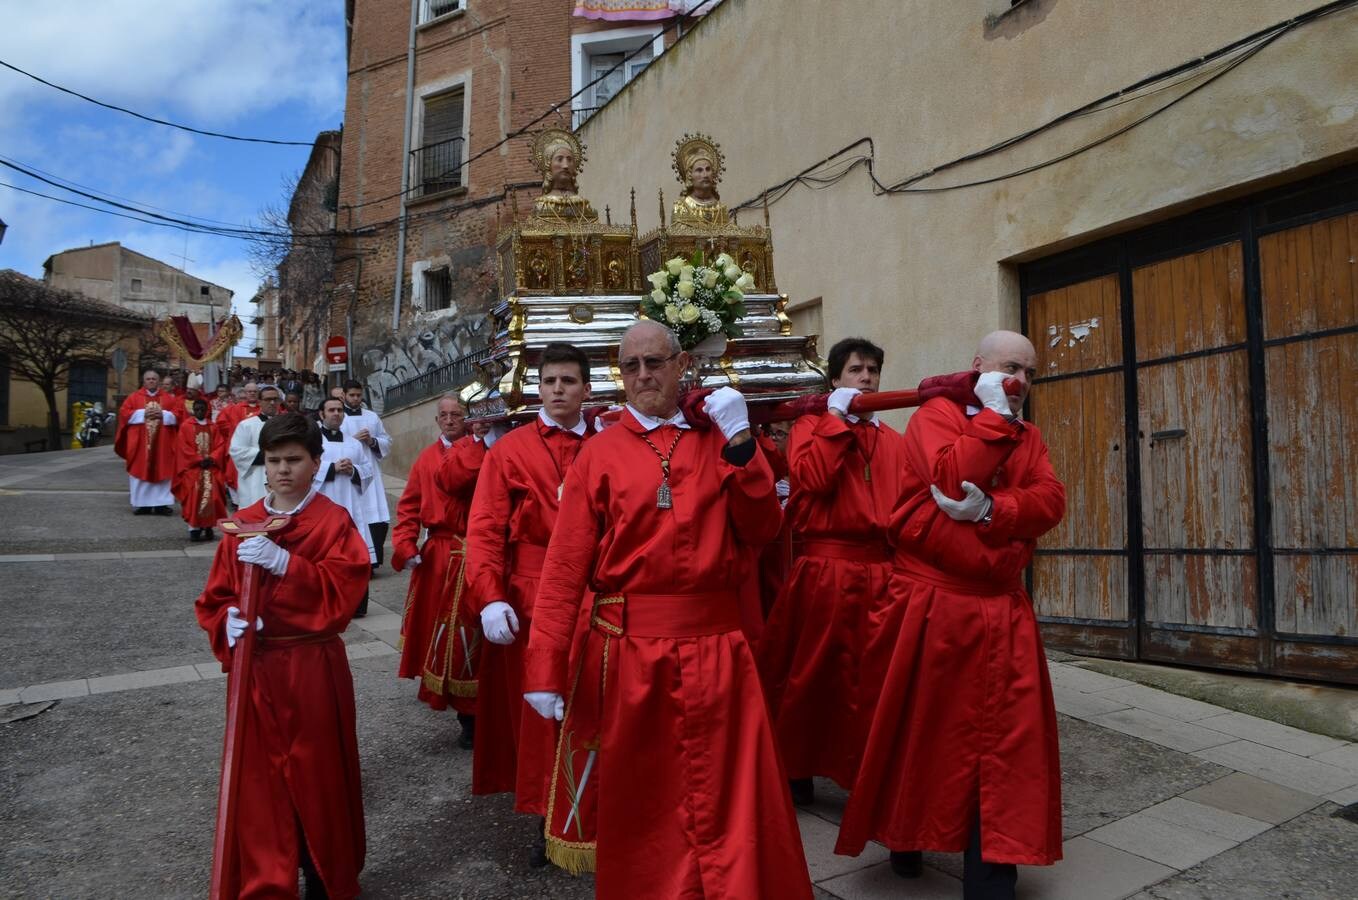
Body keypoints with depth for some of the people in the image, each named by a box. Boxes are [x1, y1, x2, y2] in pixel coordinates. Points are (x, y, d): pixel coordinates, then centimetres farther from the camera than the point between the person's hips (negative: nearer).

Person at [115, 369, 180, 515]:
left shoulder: (168, 398, 8)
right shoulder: (134, 397, 7)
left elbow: (177, 416, 4)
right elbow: (124, 413, -1)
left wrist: (163, 415, -13)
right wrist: (143, 414, -12)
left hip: (162, 444, 0)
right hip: (139, 443, 0)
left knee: (161, 471, -1)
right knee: (140, 471, 0)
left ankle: (161, 504, 2)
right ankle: (141, 504, 5)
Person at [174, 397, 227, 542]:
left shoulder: (213, 428, 12)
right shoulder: (186, 426, 4)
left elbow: (220, 446, 5)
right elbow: (184, 448, -3)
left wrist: (211, 459, -11)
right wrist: (199, 460, -11)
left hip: (211, 467, 2)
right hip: (192, 467, -2)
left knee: (211, 493, -9)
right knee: (194, 494, -13)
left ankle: (208, 526, -1)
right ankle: (194, 527, -10)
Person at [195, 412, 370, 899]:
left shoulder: (334, 521, -5)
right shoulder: (243, 524, 6)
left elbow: (344, 588, -18)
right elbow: (214, 599, 9)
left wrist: (284, 562, -28)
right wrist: (227, 622, -13)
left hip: (314, 668, -3)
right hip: (254, 667, 3)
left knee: (317, 777, 7)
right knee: (258, 780, 8)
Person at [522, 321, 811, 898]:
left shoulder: (719, 442, 7)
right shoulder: (599, 453, 0)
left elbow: (761, 532, -2)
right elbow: (566, 564, -5)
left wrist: (740, 445, -10)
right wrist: (545, 667, -10)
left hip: (713, 644, 1)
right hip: (624, 648, 0)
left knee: (728, 800, 8)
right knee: (633, 807, 15)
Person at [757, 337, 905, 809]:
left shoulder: (892, 440, 17)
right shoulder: (812, 426, 5)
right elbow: (812, 478, -15)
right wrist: (837, 418, -8)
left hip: (881, 571, 4)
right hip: (824, 569, -3)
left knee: (876, 679, 3)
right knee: (811, 673, 7)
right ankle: (796, 771, 24)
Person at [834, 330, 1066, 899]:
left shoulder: (1027, 436, 14)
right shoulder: (935, 415, -2)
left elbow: (1050, 501, -3)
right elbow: (952, 478, -21)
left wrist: (991, 511, -19)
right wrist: (995, 415, -13)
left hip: (1002, 611, 5)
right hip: (931, 606, -5)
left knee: (1008, 738, 2)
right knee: (918, 730, 9)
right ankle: (903, 835, 33)